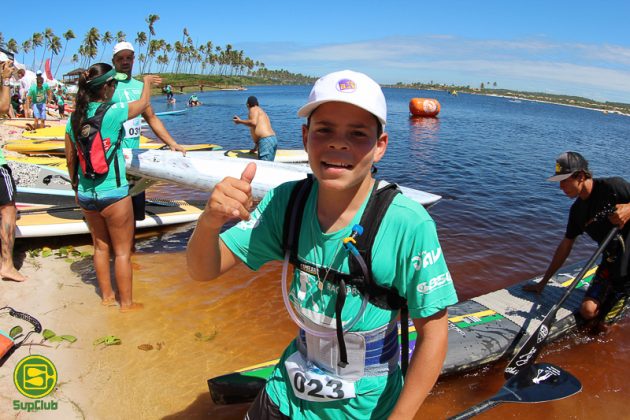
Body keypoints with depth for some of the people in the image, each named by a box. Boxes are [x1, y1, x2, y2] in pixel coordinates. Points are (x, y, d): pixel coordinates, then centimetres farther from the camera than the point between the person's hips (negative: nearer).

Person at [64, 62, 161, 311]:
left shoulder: (74, 119, 1)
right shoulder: (114, 112, -15)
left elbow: (71, 160, 8)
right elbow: (143, 103, 4)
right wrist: (147, 81, 23)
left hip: (86, 195, 6)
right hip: (114, 193, -6)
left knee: (100, 246, 21)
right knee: (122, 251, 9)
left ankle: (107, 296, 35)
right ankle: (126, 302, 21)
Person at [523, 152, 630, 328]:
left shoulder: (613, 186, -14)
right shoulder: (577, 210, 5)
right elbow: (565, 246, 12)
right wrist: (543, 282, 14)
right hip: (612, 260, 4)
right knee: (588, 311, -8)